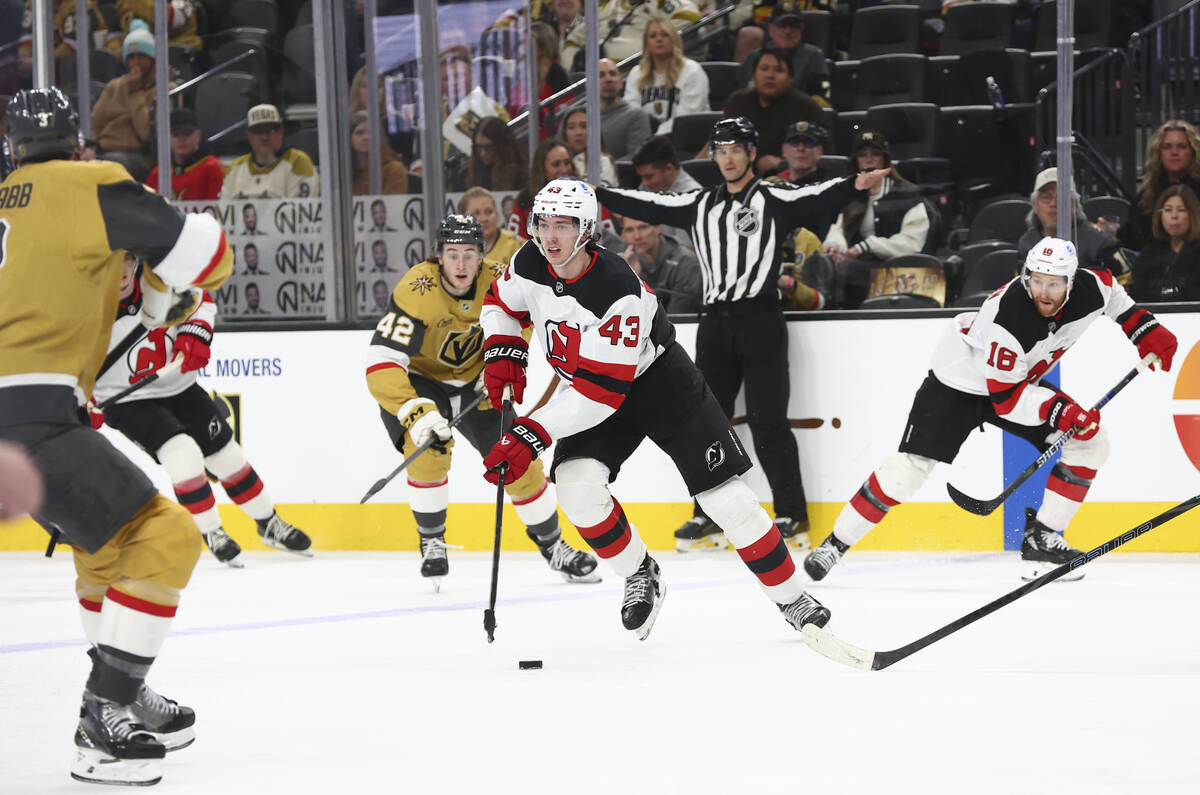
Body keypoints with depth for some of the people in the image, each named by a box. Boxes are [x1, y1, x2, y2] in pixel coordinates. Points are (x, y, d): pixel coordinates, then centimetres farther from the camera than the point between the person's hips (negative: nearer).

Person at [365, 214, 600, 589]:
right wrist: (416, 414, -49)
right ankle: (431, 542, -4)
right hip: (418, 380, -4)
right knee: (429, 448, -28)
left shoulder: (497, 281, -19)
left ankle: (552, 544, 21)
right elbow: (381, 365, -38)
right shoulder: (416, 291, -33)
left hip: (473, 381, 4)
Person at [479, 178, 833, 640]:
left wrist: (531, 435, -38)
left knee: (724, 495, -7)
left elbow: (600, 392, -36)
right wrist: (502, 356, -10)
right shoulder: (530, 265, -14)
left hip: (663, 387, -5)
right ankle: (640, 576, 3)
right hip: (587, 393, 5)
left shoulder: (618, 292, -35)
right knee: (576, 483, -20)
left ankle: (792, 599, 7)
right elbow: (501, 305, 10)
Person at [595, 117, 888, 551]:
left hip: (760, 321, -5)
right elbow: (648, 206, 17)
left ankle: (792, 516, -1)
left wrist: (856, 185, -35)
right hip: (716, 323, 5)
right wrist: (594, 194, 14)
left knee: (767, 421, -8)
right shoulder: (699, 205, 15)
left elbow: (818, 199, -16)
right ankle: (710, 516, 14)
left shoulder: (775, 200, -1)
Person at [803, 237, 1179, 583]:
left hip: (1022, 380, 7)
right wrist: (1058, 410, -43)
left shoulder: (1089, 289, -20)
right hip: (959, 381, -7)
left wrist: (1144, 328, 2)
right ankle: (836, 543, -1)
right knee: (908, 469, -16)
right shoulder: (1008, 320, -38)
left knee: (1091, 442, -6)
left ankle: (1041, 541, -1)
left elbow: (1111, 293, 8)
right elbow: (1007, 398, -33)